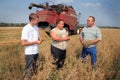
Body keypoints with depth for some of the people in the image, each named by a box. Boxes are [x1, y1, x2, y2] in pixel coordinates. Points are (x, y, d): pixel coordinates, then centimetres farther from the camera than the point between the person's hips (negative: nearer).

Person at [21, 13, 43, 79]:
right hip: (29, 53, -7)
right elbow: (23, 43, -18)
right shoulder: (26, 29, -14)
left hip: (36, 52, 8)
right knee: (29, 70, 0)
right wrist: (35, 42, -18)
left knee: (34, 69, 17)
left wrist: (40, 39, -3)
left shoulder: (36, 27, 9)